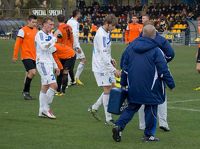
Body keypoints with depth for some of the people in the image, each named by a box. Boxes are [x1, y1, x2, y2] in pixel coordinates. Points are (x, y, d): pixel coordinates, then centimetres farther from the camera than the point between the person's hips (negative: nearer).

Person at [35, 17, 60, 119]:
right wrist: (54, 38, -17)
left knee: (45, 87, 9)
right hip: (42, 63, -9)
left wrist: (55, 66, 22)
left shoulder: (49, 35, 18)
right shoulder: (40, 34, -10)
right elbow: (43, 47, -27)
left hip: (48, 64, 9)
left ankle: (42, 111, 13)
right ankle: (46, 108, -9)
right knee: (53, 85, -16)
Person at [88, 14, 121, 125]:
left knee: (112, 86, 10)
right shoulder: (101, 35, -20)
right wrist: (113, 70, -28)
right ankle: (108, 118, -1)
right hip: (101, 67, -9)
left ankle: (94, 108, 21)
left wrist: (111, 59, 5)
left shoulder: (106, 33, 10)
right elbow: (103, 54, -26)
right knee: (107, 90, -6)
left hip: (106, 65, 9)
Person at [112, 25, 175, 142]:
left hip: (133, 87, 5)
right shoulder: (156, 51, -10)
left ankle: (119, 126, -4)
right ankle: (149, 135, 12)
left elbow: (125, 66, 10)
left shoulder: (130, 47, 5)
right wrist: (171, 84, 1)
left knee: (132, 107, 14)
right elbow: (163, 70, -9)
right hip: (150, 88, -4)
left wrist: (123, 83, 19)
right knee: (151, 109, 8)